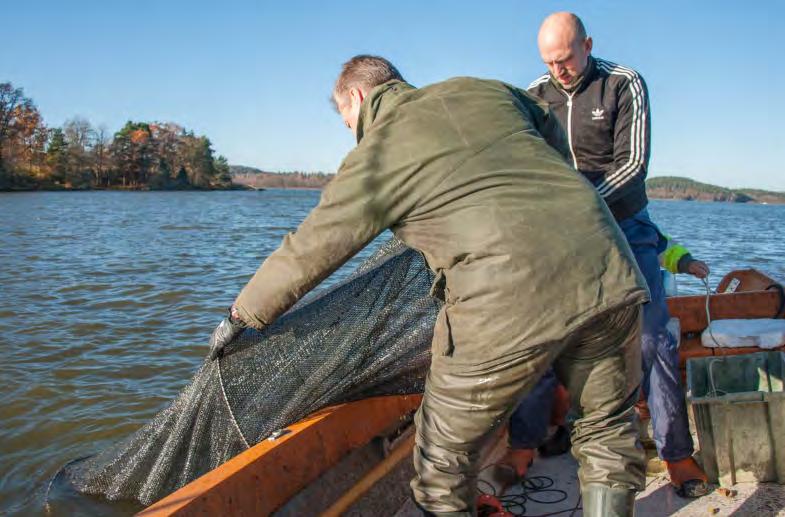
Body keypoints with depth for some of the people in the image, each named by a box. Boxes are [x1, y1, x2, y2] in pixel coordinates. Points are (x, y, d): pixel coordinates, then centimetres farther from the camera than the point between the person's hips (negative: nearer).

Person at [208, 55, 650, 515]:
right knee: (609, 430, 24)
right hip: (606, 271, 6)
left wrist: (241, 317, 22)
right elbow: (555, 139, 33)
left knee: (443, 457, 14)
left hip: (507, 304, -6)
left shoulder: (375, 155, 4)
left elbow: (307, 252, 9)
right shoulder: (486, 91, 18)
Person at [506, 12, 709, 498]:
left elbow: (633, 163, -14)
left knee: (652, 338, -5)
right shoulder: (536, 95, 1)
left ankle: (677, 452, 9)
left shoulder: (625, 84, -6)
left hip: (625, 228, -1)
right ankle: (523, 445, 8)